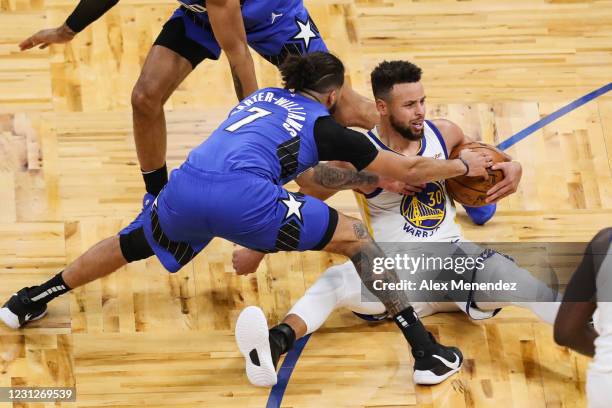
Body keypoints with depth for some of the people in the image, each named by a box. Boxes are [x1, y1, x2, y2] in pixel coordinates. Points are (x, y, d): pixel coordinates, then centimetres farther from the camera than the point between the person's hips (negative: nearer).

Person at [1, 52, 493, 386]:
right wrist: (464, 166, 38)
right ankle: (426, 351, 5)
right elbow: (409, 170, 21)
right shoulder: (325, 127, 17)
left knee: (130, 246, 34)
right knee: (356, 237, 9)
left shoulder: (262, 96, 32)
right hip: (241, 196, -5)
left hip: (184, 187, 5)